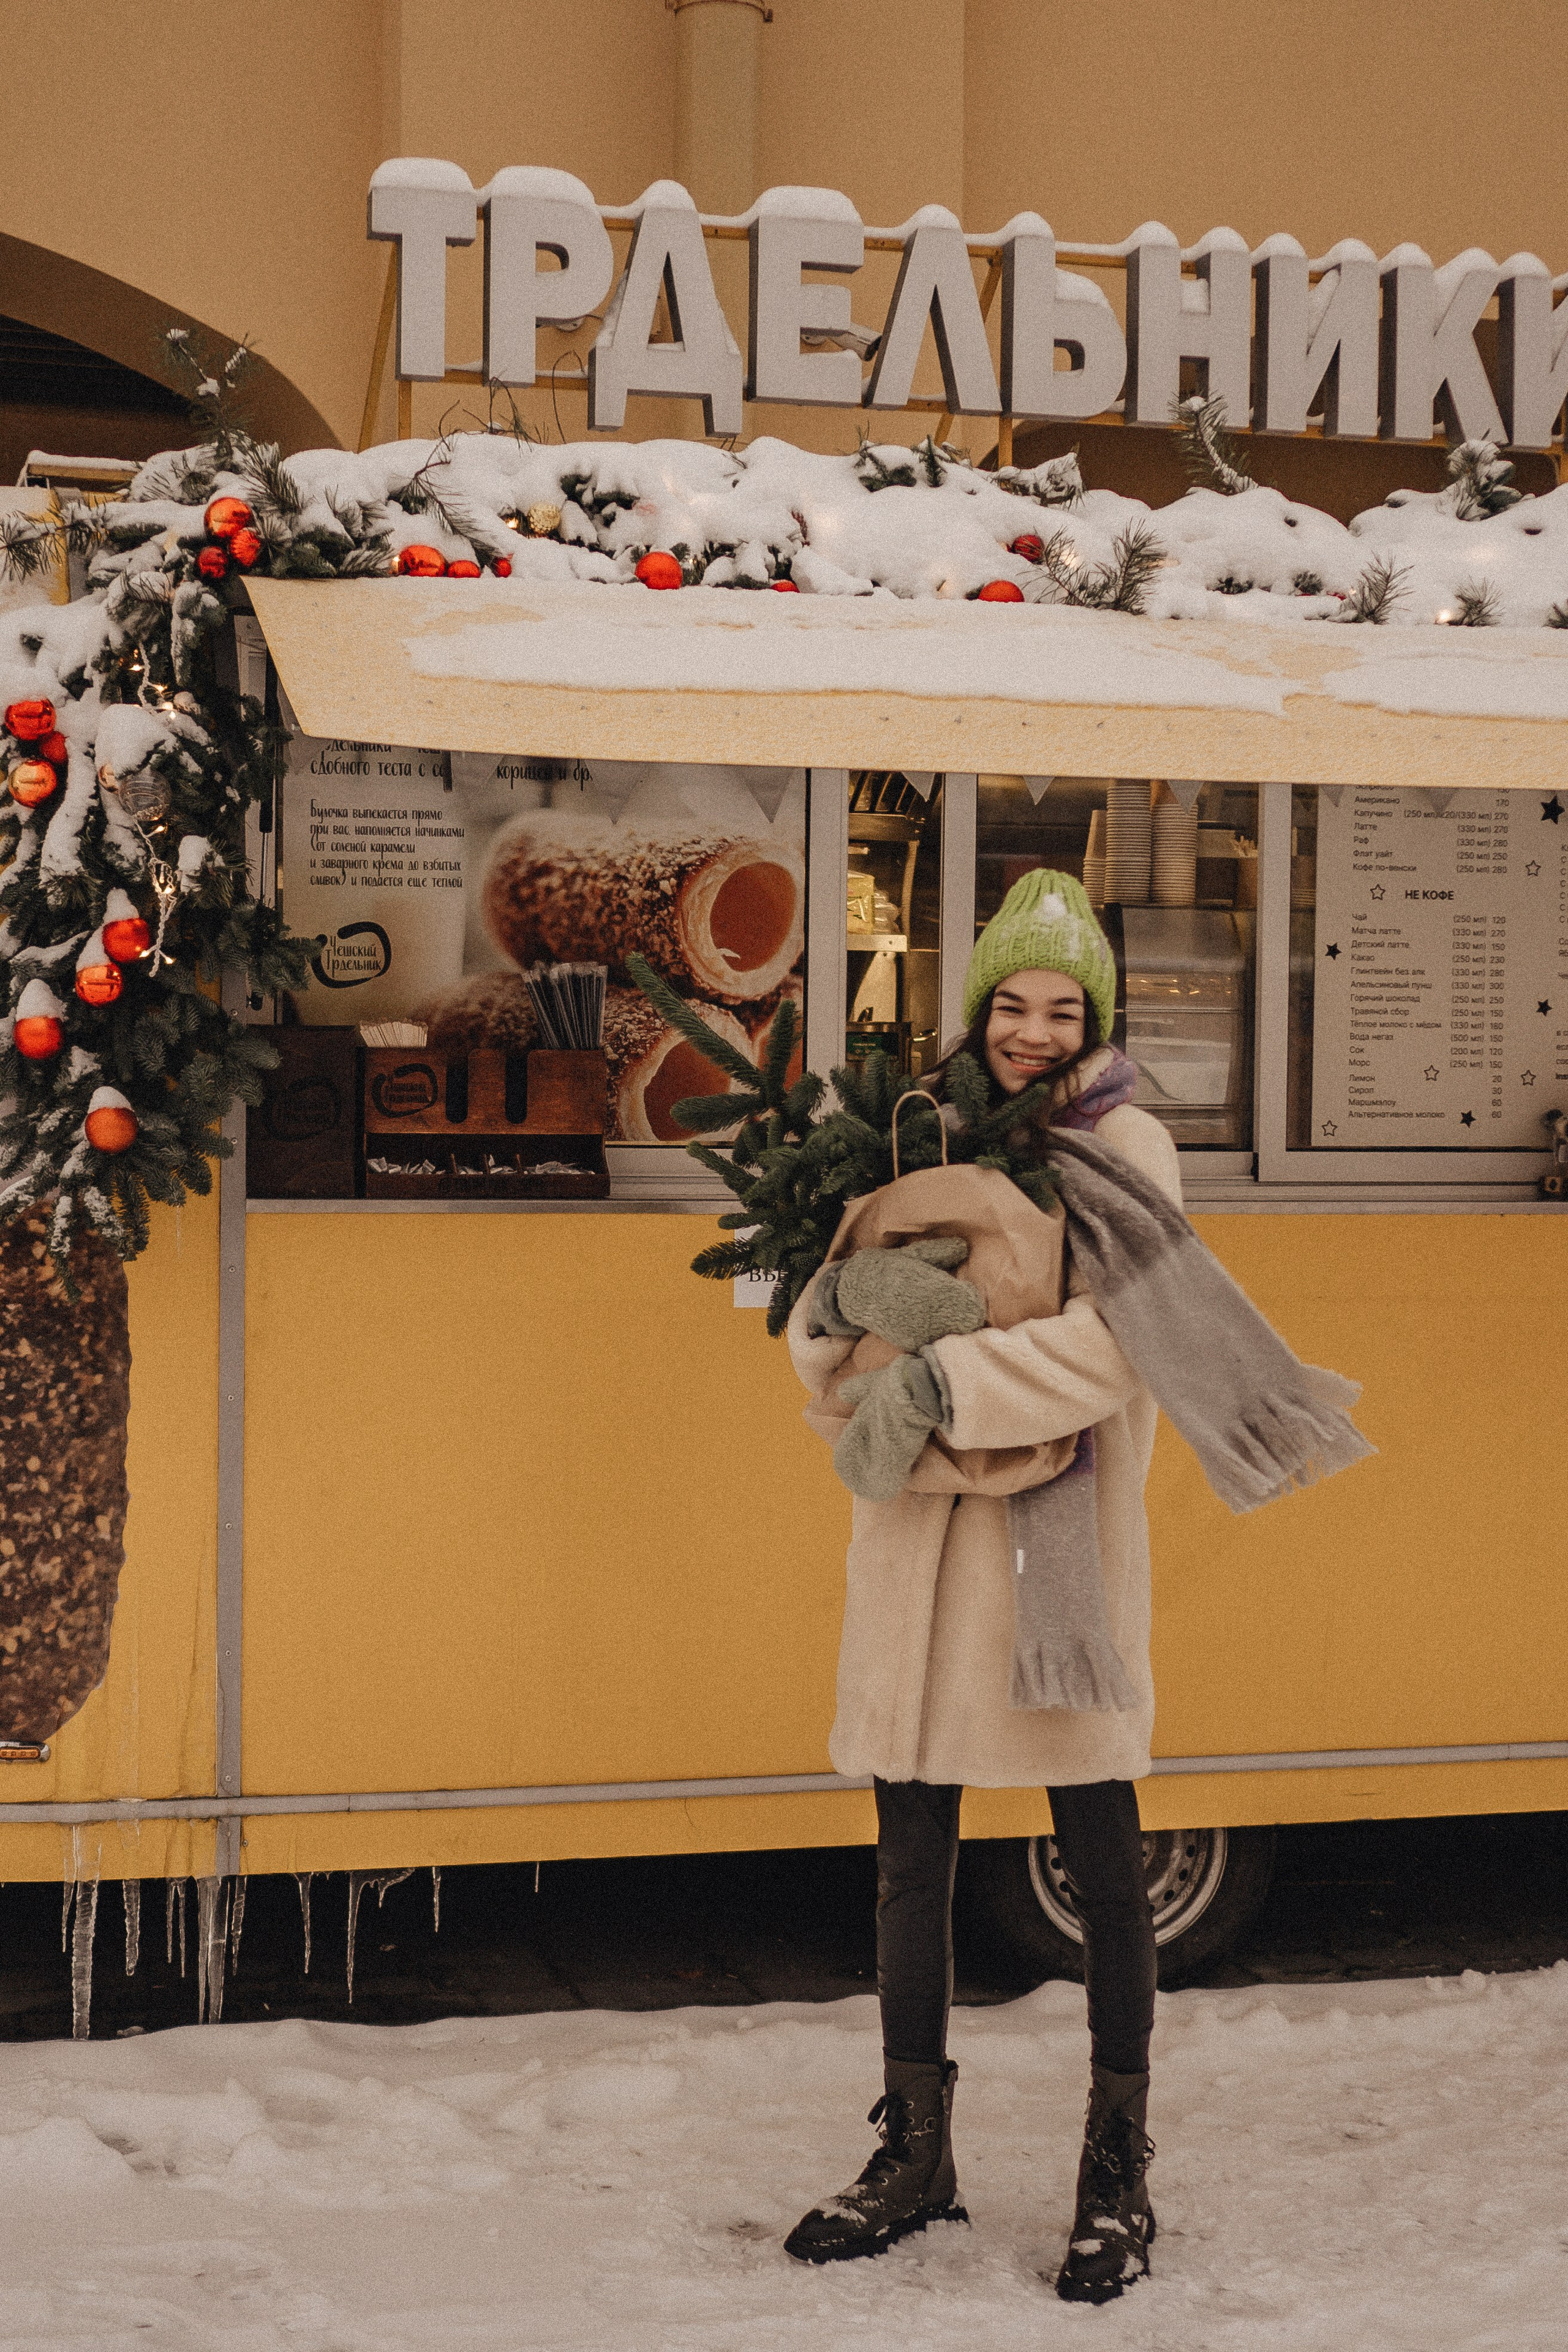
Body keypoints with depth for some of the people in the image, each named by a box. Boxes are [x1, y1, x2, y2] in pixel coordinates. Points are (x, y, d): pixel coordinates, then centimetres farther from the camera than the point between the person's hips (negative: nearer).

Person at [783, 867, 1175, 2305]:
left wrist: (949, 1377, -23)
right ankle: (916, 2157, 27)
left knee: (1102, 1862, 4)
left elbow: (1115, 1339, -18)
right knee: (913, 1856, 12)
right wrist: (846, 1294, -16)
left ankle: (1119, 2173, 19)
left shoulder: (1128, 1149, -3)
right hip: (919, 1540, 4)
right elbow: (817, 1349, 6)